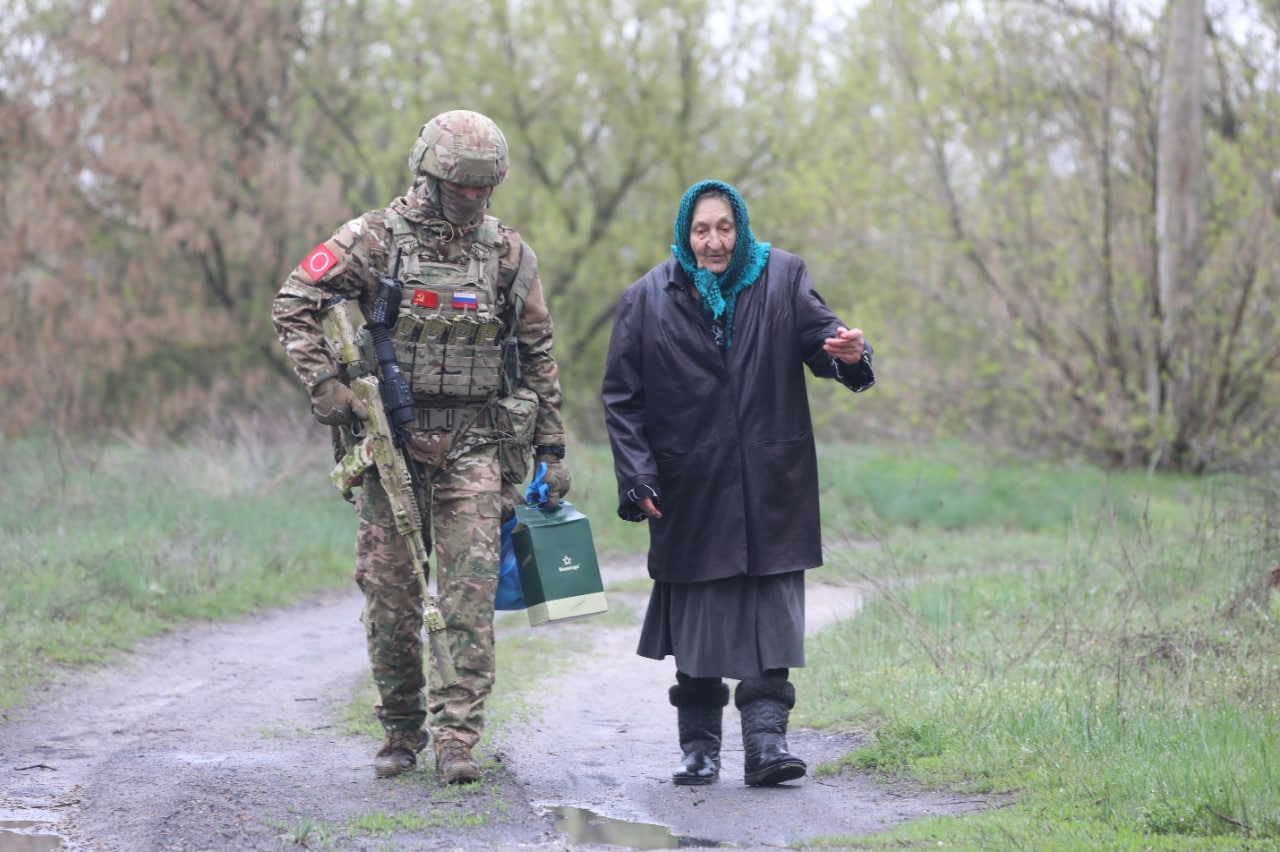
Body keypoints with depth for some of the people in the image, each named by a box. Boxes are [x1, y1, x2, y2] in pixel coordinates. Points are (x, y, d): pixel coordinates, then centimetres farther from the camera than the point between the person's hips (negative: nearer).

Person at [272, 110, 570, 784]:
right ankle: (401, 734, 17)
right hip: (391, 441, -1)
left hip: (474, 446, 1)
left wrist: (551, 452, 11)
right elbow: (293, 303, 0)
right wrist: (324, 383, -12)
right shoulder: (374, 239, -2)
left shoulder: (509, 254, 7)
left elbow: (537, 357, 13)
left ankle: (456, 740, -9)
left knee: (469, 594, -9)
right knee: (389, 595, 3)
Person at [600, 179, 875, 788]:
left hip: (770, 487, 0)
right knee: (695, 621, 6)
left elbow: (818, 335, -6)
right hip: (690, 490, 0)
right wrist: (637, 476, -5)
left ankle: (766, 740, -6)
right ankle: (699, 746, 16)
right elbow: (621, 397, 4)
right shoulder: (649, 300, 2)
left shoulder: (781, 280, 3)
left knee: (770, 618, -6)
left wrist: (848, 354, -31)